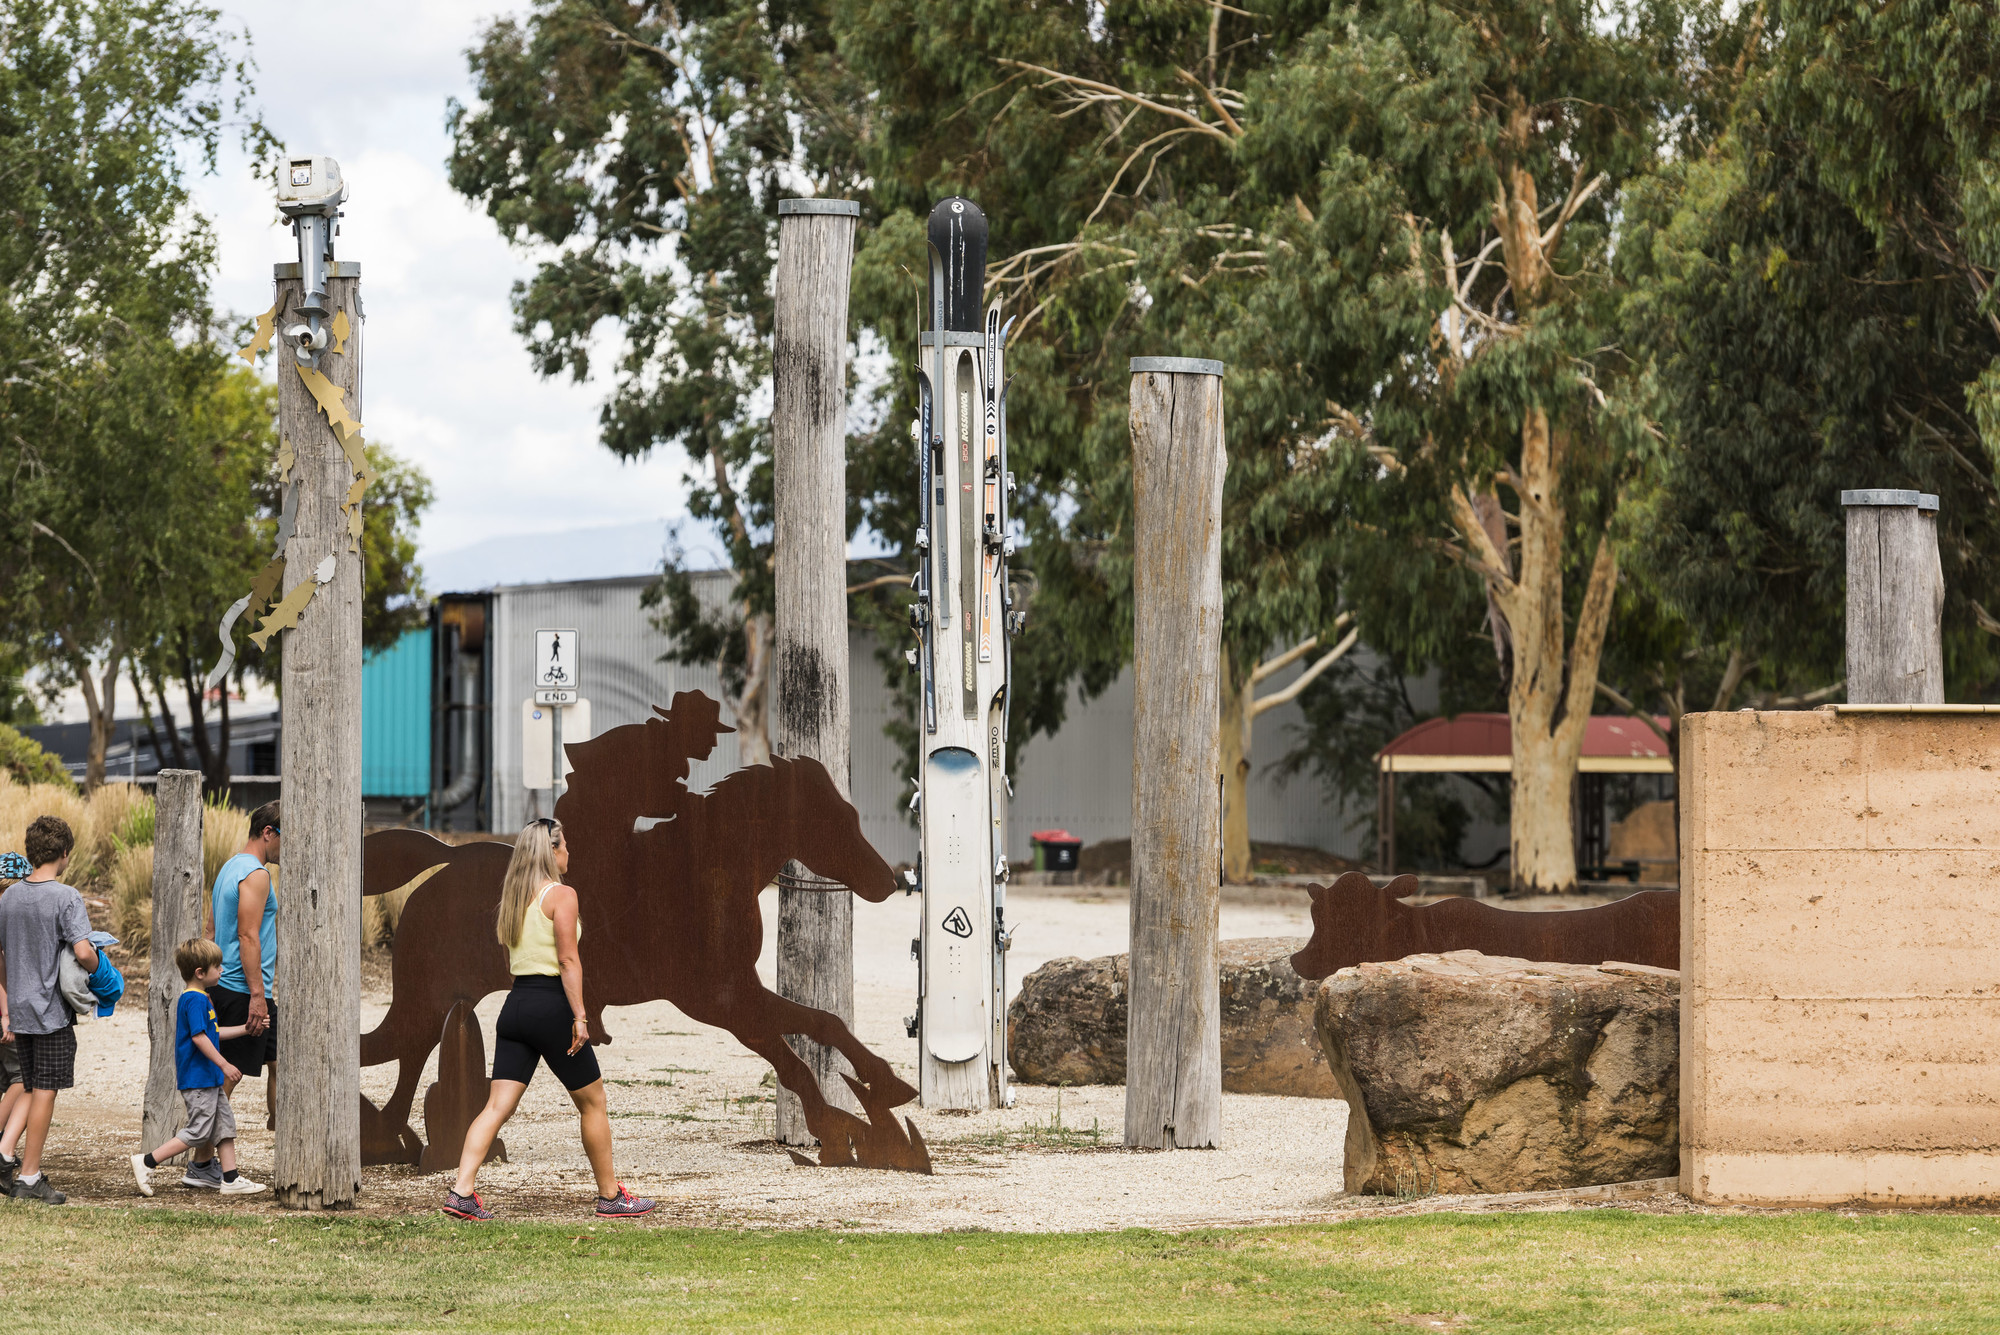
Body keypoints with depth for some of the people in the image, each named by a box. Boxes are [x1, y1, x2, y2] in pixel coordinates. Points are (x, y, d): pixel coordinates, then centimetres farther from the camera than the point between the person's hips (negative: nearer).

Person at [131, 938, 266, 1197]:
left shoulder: (199, 999, 15)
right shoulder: (195, 1000, -18)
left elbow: (212, 1033, 25)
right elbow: (199, 1037, -24)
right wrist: (224, 1064, -24)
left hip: (210, 1078, 11)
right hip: (197, 1079, -11)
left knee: (225, 1124, 11)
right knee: (198, 1131, -8)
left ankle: (231, 1179, 14)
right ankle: (147, 1163, -4)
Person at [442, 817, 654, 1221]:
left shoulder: (512, 898, 13)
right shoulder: (561, 895, -9)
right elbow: (568, 960, -16)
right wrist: (579, 1016, -17)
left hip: (516, 1003, 7)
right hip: (551, 1005, -7)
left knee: (498, 1106, 1)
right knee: (593, 1102, 8)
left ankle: (462, 1191, -12)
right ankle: (610, 1196, 15)